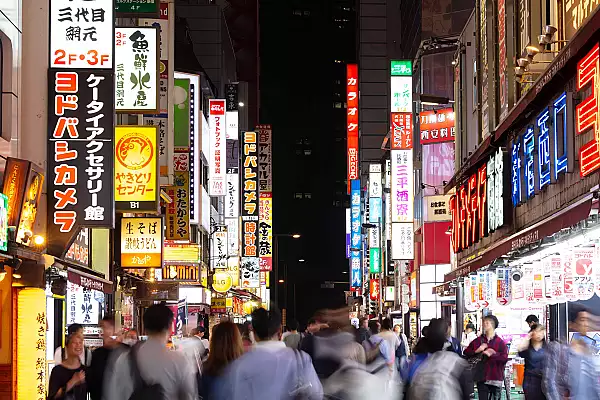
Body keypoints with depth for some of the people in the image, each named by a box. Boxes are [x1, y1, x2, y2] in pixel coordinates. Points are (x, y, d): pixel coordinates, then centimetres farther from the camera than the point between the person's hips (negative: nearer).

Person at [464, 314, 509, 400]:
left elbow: (505, 358, -12)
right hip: (482, 377, 2)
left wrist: (491, 355, -15)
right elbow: (466, 353, 12)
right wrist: (477, 351, -5)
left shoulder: (500, 342, -1)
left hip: (495, 378, -2)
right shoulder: (478, 341, 9)